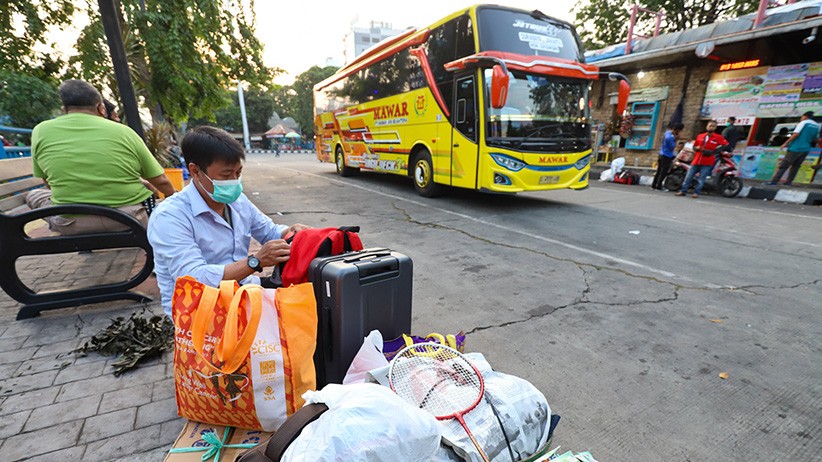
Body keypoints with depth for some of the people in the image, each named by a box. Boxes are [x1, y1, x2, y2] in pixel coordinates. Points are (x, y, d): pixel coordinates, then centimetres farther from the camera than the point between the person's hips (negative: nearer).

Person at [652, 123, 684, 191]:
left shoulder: (668, 132, 4)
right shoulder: (670, 137, -23)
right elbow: (672, 147, -15)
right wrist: (675, 139, -12)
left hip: (662, 154, 9)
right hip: (667, 157, -9)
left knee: (659, 171, 13)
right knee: (663, 172, -3)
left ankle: (654, 185, 16)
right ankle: (658, 186, -1)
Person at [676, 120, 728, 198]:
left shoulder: (718, 137, 0)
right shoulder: (700, 136, 9)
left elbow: (726, 145, -2)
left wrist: (713, 152, -11)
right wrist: (696, 148, -5)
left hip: (707, 163, -3)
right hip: (696, 160, 3)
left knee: (701, 179, -2)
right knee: (688, 176, 3)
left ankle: (697, 192, 2)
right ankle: (683, 191, 8)